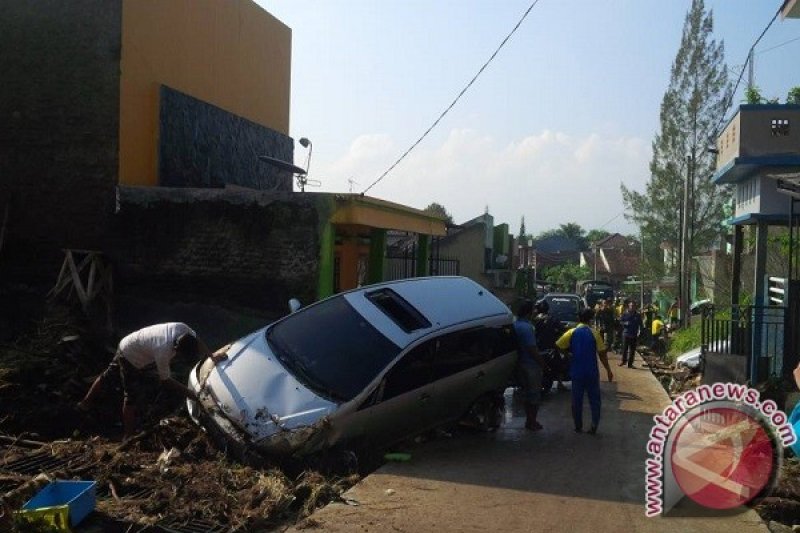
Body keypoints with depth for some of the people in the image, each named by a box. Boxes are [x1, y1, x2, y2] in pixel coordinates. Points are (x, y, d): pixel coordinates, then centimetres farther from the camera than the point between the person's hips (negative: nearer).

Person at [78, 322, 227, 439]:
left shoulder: (182, 328, -27)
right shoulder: (163, 352, -41)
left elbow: (196, 342, -3)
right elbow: (166, 380, -25)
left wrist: (211, 356, -7)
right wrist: (189, 393, -20)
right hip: (131, 360, -8)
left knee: (108, 376, 27)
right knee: (133, 398, 1)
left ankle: (85, 403, 49)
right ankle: (129, 436, 16)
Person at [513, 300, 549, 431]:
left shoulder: (515, 324, 5)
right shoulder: (527, 327, -23)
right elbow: (532, 350, -23)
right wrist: (543, 364, -12)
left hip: (521, 364, 9)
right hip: (531, 365, -9)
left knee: (527, 393, 19)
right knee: (534, 395, 4)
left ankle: (529, 420, 27)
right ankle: (532, 422, 11)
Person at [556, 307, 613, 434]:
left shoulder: (571, 333, -5)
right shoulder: (594, 333, -7)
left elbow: (558, 346, -3)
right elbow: (602, 354, -7)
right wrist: (608, 370, 2)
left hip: (577, 372, 0)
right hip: (592, 372, 0)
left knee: (577, 400, 11)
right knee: (594, 399, 11)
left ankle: (578, 426, 16)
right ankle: (594, 426, 8)